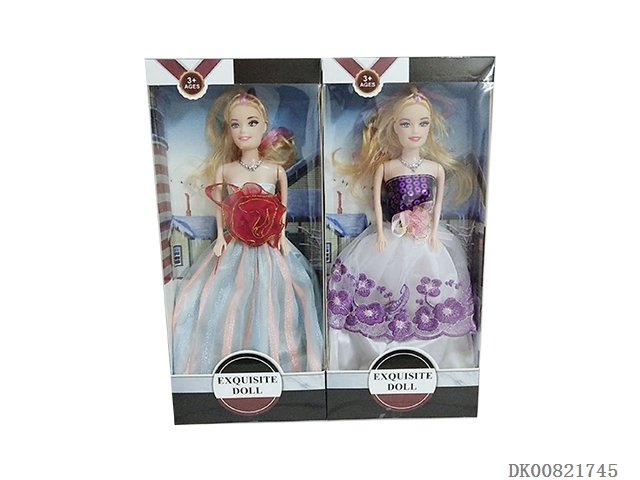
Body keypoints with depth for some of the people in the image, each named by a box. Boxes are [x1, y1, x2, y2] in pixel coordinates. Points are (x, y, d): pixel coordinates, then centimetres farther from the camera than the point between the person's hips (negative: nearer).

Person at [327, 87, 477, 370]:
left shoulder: (436, 167, 5)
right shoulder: (385, 166, 1)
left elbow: (438, 203, 7)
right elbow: (376, 201, 0)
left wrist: (434, 232, -1)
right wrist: (380, 233, -6)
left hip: (426, 238, 1)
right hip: (391, 237, -1)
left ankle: (433, 356, 11)